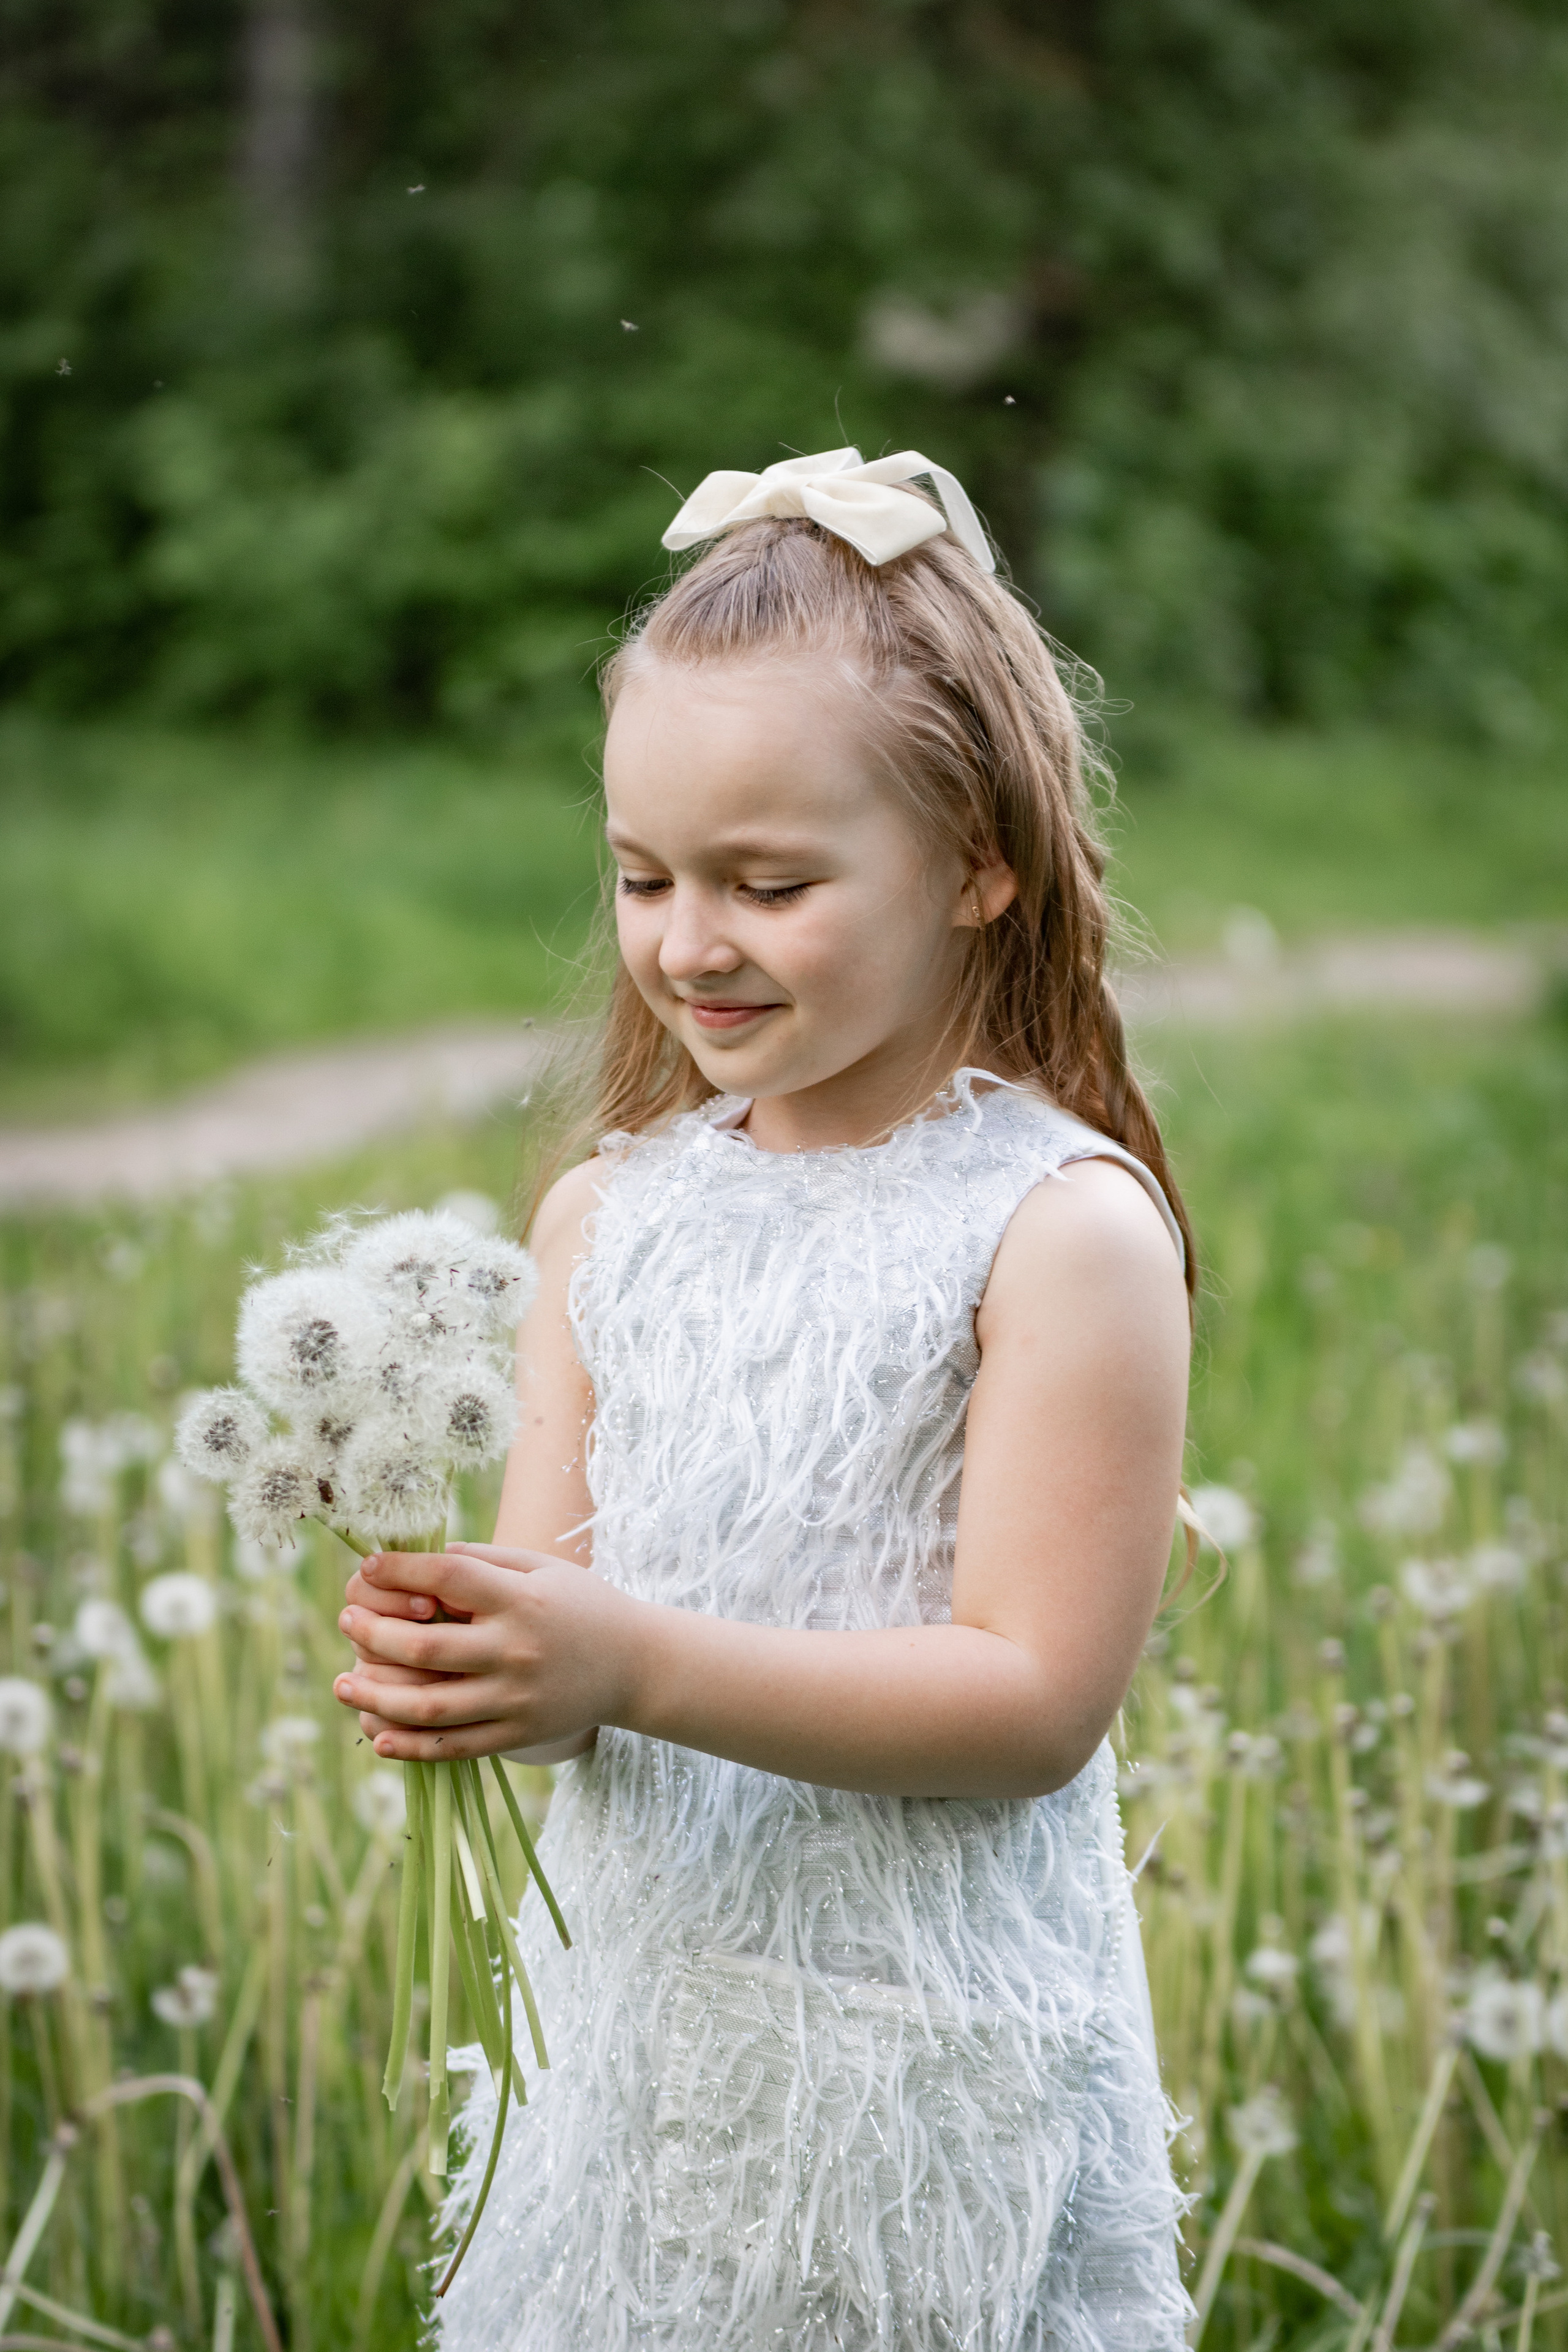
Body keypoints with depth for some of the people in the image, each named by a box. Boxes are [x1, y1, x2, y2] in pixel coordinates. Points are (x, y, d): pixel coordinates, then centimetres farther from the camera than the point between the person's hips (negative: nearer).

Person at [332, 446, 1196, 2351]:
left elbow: (1037, 1697, -17)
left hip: (942, 2069, -4)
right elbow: (558, 1599, 5)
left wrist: (632, 1661, -25)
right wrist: (454, 1656, -18)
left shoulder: (1064, 1228, -13)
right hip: (635, 2025, 5)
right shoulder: (611, 1213, 4)